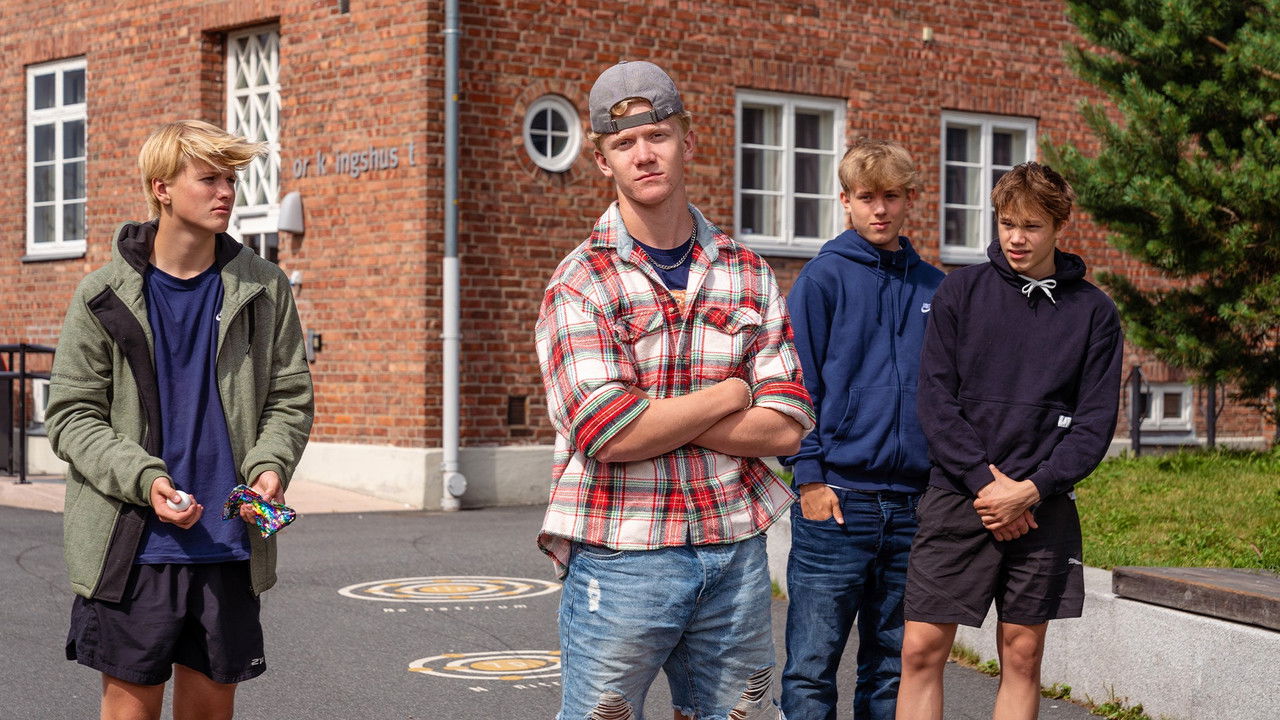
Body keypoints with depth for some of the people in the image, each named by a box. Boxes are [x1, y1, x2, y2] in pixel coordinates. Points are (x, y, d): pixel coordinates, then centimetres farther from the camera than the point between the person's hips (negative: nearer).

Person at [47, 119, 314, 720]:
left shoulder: (263, 289, 5)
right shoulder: (105, 296, -2)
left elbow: (289, 398, 10)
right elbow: (71, 415, -1)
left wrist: (270, 466, -10)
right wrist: (143, 478, -16)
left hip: (228, 543, 2)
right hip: (132, 546, -2)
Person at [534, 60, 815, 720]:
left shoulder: (747, 274, 7)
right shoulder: (579, 283, -5)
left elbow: (786, 426, -1)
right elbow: (608, 434, -18)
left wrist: (656, 418, -11)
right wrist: (729, 395, -7)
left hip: (735, 552, 4)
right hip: (620, 560, -4)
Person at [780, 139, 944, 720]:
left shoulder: (934, 288, 12)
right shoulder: (823, 278, -1)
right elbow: (796, 385, -4)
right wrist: (810, 477, -12)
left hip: (914, 502, 5)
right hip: (837, 497, -4)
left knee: (892, 668, 11)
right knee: (812, 668, -4)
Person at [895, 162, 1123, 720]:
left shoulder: (1094, 312, 6)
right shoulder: (960, 291, 5)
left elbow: (1096, 420, 2)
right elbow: (935, 401, -1)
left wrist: (1032, 489, -11)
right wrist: (985, 481, -11)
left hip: (1043, 505, 1)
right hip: (957, 499, -1)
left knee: (1022, 657, 6)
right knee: (922, 649, -5)